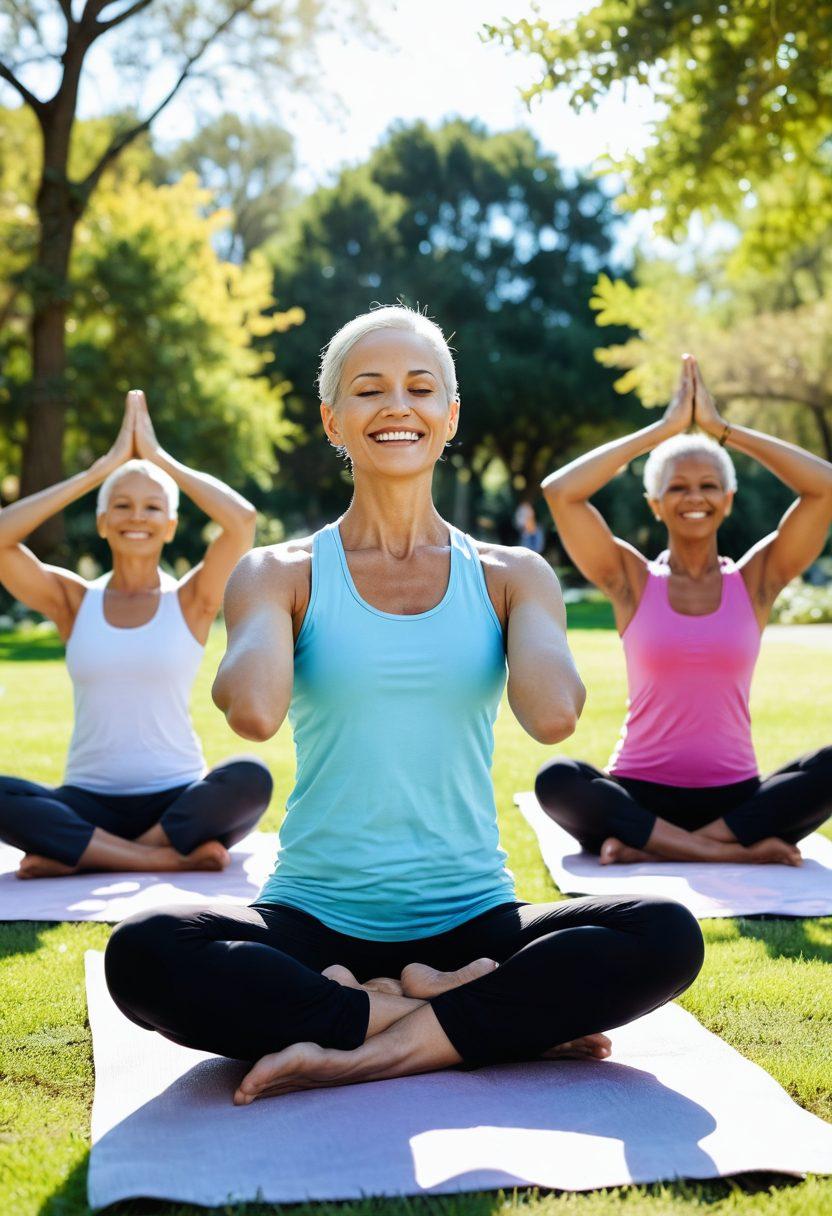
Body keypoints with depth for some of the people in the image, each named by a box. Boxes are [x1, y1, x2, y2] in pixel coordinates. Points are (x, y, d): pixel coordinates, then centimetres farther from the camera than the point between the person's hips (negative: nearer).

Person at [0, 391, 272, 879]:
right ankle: (173, 859, -27)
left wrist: (161, 459, -1)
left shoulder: (190, 601, 4)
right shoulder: (74, 600, 8)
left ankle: (79, 856, -23)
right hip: (88, 804, 1)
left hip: (178, 802, -1)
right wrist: (100, 469, -3)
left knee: (250, 779, -33)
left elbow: (242, 519, -14)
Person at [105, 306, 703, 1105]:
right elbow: (254, 712, -19)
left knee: (667, 939, -26)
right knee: (143, 956, -31)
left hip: (471, 921, 1)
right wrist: (280, 597, -7)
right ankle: (491, 1019, -19)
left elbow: (553, 715, -14)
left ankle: (370, 1053, -20)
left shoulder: (509, 576, 7)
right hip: (316, 923, 0)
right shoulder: (282, 573, 3)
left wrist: (516, 599, -2)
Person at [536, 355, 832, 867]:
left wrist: (722, 429, -1)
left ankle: (649, 848, -25)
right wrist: (664, 429, -3)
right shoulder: (634, 581, 5)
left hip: (734, 796, 1)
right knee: (557, 779, -32)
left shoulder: (753, 581, 7)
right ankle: (736, 851, -28)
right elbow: (560, 491, -8)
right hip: (640, 793, -1)